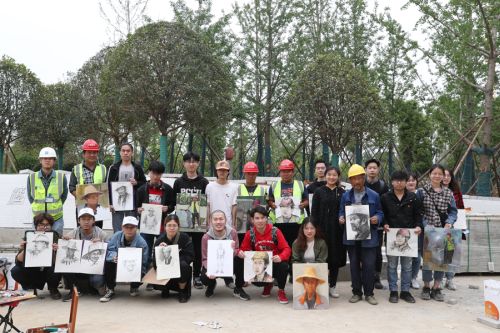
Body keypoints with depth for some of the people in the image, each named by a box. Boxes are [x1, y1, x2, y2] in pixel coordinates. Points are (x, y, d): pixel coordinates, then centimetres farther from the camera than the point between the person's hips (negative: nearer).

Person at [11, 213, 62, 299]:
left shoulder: (55, 237, -15)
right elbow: (19, 262, -17)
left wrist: (56, 251, -43)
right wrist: (23, 250, -36)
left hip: (48, 272, -1)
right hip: (32, 271, 1)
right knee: (15, 271, -23)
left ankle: (53, 289, 1)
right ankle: (30, 288, 7)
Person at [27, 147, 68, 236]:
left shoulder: (61, 177, -1)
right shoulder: (31, 177, 0)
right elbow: (30, 197, 11)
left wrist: (55, 208, 4)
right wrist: (38, 207, 4)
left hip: (57, 219, -1)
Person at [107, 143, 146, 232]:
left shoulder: (137, 168, 10)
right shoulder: (114, 168, 7)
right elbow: (108, 186, 3)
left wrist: (136, 183, -10)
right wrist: (110, 203, -6)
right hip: (117, 204, -1)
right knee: (117, 231, -1)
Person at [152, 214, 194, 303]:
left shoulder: (184, 237, -11)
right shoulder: (160, 240, -6)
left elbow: (190, 256, -14)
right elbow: (155, 261, -10)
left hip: (181, 271, -2)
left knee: (183, 265, -35)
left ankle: (182, 292, -7)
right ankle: (165, 290, 12)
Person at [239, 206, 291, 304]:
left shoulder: (275, 231, -14)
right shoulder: (250, 234, -8)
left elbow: (286, 249, -15)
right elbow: (243, 249, 0)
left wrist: (280, 257, -37)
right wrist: (240, 253, -25)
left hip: (275, 263, -1)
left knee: (283, 265, -34)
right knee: (254, 280, -26)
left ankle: (281, 291, -4)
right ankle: (267, 284, 16)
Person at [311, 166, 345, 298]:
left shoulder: (342, 193, 7)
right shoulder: (319, 191, 3)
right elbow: (314, 212, 0)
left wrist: (344, 220, -2)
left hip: (337, 230, 2)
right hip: (322, 228, -2)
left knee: (336, 257, 6)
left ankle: (332, 286, 18)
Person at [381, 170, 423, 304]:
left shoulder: (413, 197, 6)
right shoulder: (385, 197, 3)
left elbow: (418, 214, 9)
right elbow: (381, 214, 5)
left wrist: (418, 226, -7)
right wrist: (385, 224, -12)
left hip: (408, 235, 1)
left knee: (407, 265, 8)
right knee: (392, 265, 4)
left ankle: (405, 291, 19)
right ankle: (393, 291, 14)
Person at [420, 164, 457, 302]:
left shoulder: (448, 192, 6)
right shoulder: (422, 191, -3)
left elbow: (453, 211, 7)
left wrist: (449, 222, -11)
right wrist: (426, 225, -15)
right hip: (427, 230, -3)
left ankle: (437, 288, 19)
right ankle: (426, 287, 18)